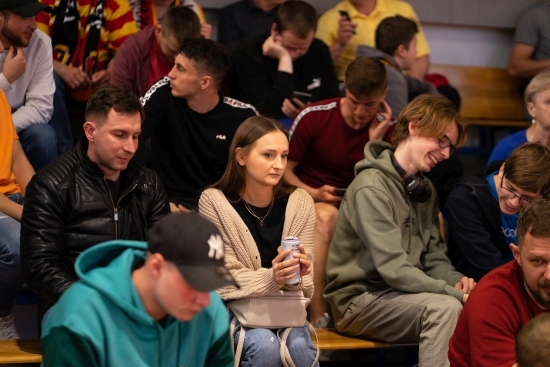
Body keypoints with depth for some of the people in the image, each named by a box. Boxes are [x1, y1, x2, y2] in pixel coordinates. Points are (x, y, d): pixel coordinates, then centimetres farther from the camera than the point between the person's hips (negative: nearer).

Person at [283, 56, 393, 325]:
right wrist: (313, 193, -21)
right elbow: (284, 169, -3)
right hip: (310, 202, -2)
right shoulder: (314, 117, -7)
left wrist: (376, 140, -15)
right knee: (325, 216, -41)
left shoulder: (387, 128, 1)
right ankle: (318, 317, -42)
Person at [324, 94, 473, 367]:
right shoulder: (371, 187, -16)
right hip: (359, 301, -8)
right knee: (445, 307, -30)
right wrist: (453, 292, -26)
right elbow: (394, 269, -23)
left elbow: (434, 257, 12)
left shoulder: (424, 189, 12)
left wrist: (456, 281, -9)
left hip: (399, 297, 8)